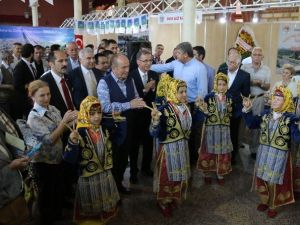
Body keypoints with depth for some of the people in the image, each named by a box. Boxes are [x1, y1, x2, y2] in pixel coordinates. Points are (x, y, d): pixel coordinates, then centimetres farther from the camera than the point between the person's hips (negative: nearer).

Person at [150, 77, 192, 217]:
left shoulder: (186, 107, -1)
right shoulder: (164, 110, -23)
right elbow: (155, 134, -30)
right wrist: (155, 120, -46)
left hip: (183, 147, 7)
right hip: (169, 149, -6)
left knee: (180, 175, 21)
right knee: (167, 176, 11)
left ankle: (174, 199, 46)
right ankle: (164, 203, 35)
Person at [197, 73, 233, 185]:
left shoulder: (229, 98, 3)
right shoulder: (209, 97, -10)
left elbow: (231, 115, 11)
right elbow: (205, 113, -10)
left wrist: (230, 110, -9)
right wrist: (202, 109, -30)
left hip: (224, 129, 3)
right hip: (211, 128, -3)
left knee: (223, 152, 12)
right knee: (209, 151, 8)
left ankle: (220, 173, 29)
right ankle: (207, 173, 25)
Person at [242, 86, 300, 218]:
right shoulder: (266, 114, 2)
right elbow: (252, 124, 6)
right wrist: (247, 109, -3)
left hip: (279, 155, -5)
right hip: (263, 152, 5)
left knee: (274, 181, 7)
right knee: (262, 177, 15)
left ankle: (273, 206, 30)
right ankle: (264, 201, 38)